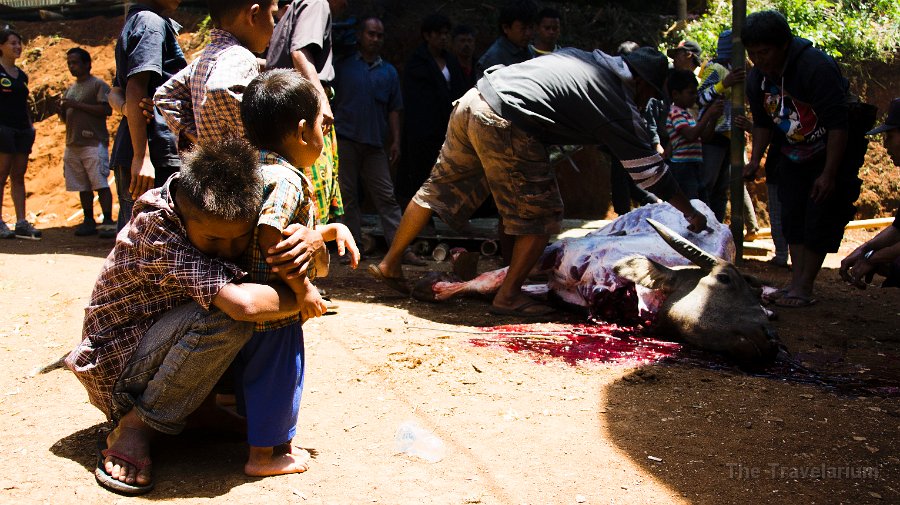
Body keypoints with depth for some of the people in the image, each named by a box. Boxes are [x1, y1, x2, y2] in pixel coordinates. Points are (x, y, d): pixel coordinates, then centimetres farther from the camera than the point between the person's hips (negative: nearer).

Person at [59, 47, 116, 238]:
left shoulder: (98, 85, 0)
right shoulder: (70, 90, 22)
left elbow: (107, 110, -14)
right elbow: (65, 119, 26)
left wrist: (78, 105, -15)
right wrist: (62, 111, 3)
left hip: (94, 142, -7)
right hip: (73, 143, 7)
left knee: (100, 183, -11)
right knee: (83, 186, 6)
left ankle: (108, 221, -10)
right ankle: (89, 221, 11)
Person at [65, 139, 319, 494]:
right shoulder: (154, 230, -31)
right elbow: (243, 304, -44)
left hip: (161, 348, 8)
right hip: (117, 370, -8)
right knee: (225, 315, -32)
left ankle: (199, 406, 3)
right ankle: (134, 428, -16)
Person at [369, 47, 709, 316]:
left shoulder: (584, 57, 21)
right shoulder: (617, 102, 0)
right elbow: (648, 169, 5)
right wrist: (689, 212, 15)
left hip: (474, 98, 9)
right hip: (505, 125, -9)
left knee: (438, 189, 20)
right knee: (541, 214, 6)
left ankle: (389, 265, 29)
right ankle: (508, 297, 12)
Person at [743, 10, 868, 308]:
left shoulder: (816, 67, -29)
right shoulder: (756, 77, -6)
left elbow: (838, 125, -28)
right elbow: (762, 123, 8)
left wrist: (829, 174, -29)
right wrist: (755, 160, -4)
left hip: (834, 152, -7)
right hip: (794, 156, 7)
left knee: (820, 219, -10)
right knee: (792, 217, 4)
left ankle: (804, 288, -8)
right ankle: (796, 282, 8)